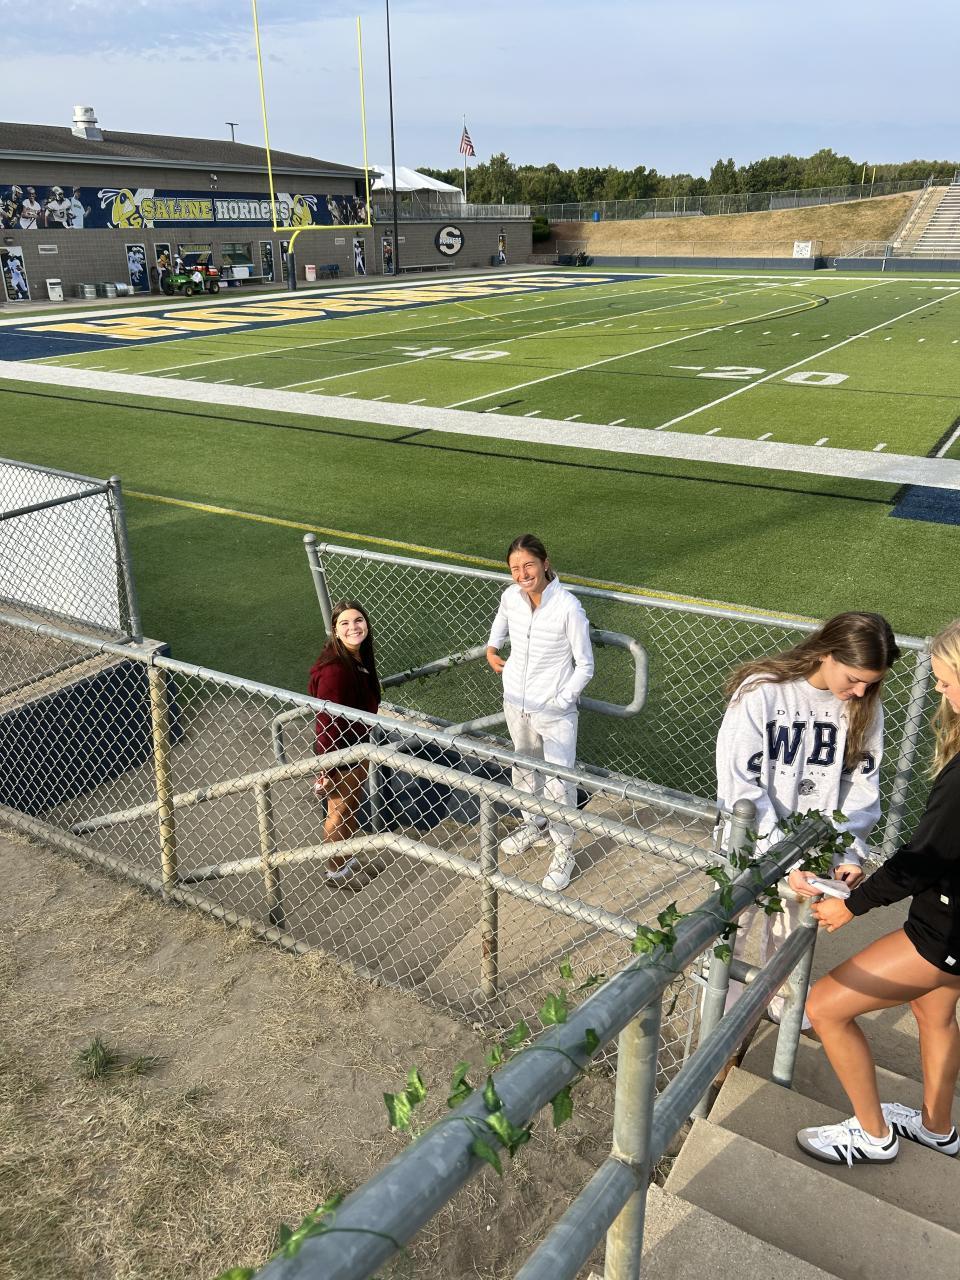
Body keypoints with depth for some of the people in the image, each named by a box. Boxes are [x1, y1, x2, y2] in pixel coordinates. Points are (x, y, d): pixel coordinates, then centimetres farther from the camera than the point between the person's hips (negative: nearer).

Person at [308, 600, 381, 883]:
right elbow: (328, 722, -27)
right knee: (339, 813, 14)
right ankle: (335, 869, 36)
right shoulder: (335, 668, -32)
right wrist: (326, 769, -22)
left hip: (359, 746, 8)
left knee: (354, 806, 26)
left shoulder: (361, 656, -4)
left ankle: (348, 859, 48)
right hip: (339, 754, -8)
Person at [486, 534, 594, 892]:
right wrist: (492, 647, 7)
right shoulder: (511, 596, -8)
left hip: (555, 712, -6)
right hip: (516, 703, 6)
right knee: (523, 769, 24)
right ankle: (533, 825, 48)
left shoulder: (568, 607, -24)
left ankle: (564, 852, 21)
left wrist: (560, 701, -17)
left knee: (558, 783, 0)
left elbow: (585, 666, -14)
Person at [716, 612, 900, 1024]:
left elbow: (860, 784, -2)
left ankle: (782, 1002, 48)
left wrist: (850, 852, -15)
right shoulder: (762, 692, -23)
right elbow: (739, 784, -23)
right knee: (733, 931, 14)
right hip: (751, 843, -3)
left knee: (790, 933, 22)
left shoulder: (864, 706, -9)